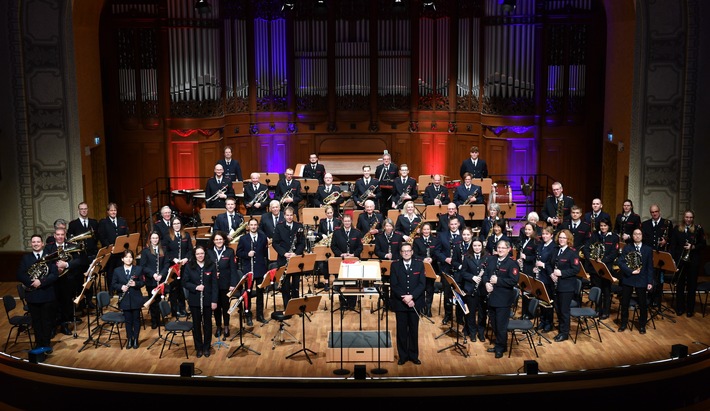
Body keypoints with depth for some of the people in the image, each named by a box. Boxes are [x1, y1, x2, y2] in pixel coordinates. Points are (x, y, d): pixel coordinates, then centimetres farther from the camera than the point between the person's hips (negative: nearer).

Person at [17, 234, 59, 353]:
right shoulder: (25, 258, 5)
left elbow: (55, 275, -8)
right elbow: (20, 275, -3)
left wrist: (41, 282, -21)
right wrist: (32, 282, -18)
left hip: (47, 294, -1)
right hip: (32, 294, 1)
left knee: (47, 321, 7)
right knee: (36, 321, 9)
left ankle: (46, 343, 19)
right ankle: (39, 344, 21)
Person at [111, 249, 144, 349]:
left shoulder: (138, 269, -1)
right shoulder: (117, 271, 1)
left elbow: (142, 283, 0)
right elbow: (113, 285, 2)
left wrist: (136, 283, -20)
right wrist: (121, 287, -17)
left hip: (136, 299, 0)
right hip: (124, 300, 0)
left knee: (136, 319, 7)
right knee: (128, 320, 8)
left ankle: (135, 339, 20)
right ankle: (129, 339, 22)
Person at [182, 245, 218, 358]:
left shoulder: (211, 266, -4)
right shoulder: (189, 266, -3)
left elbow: (214, 284, -4)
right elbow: (185, 282, -1)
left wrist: (214, 301, -9)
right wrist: (195, 287, -19)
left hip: (208, 300, 0)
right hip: (194, 300, 0)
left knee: (207, 323, 10)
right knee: (196, 324, 9)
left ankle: (206, 347, 24)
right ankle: (199, 348, 23)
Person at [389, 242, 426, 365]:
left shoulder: (419, 265, 3)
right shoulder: (395, 265, 1)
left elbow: (422, 284, -4)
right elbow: (393, 285, -5)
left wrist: (411, 296, -17)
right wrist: (404, 298, -16)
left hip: (415, 302, 1)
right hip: (399, 303, -1)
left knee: (414, 330, 8)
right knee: (401, 330, 5)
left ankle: (413, 355, 18)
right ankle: (402, 356, 15)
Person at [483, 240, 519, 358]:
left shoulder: (512, 264, -10)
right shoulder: (492, 261, 11)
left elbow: (514, 281, -18)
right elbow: (485, 275, 15)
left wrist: (497, 280, -22)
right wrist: (486, 283, -6)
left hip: (504, 299, -6)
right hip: (492, 298, 6)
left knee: (501, 325, 2)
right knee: (494, 324, 15)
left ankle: (500, 348, 17)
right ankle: (498, 344, 30)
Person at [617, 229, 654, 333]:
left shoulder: (648, 249, 3)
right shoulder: (626, 248, 2)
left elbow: (650, 267, 2)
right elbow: (621, 263, -5)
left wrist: (650, 282, -4)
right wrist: (631, 271, -17)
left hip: (642, 280, 0)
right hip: (627, 279, 0)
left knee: (642, 304, 5)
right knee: (624, 302, 7)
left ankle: (642, 325, 20)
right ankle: (623, 323, 22)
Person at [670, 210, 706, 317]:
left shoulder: (698, 229, 1)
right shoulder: (677, 229, 5)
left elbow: (703, 244, 2)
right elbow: (673, 245, 4)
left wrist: (693, 247, -16)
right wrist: (672, 259, -5)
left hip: (693, 261, -1)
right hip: (680, 259, 1)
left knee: (692, 284, 4)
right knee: (680, 284, 6)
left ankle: (690, 309, 14)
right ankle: (679, 308, 15)